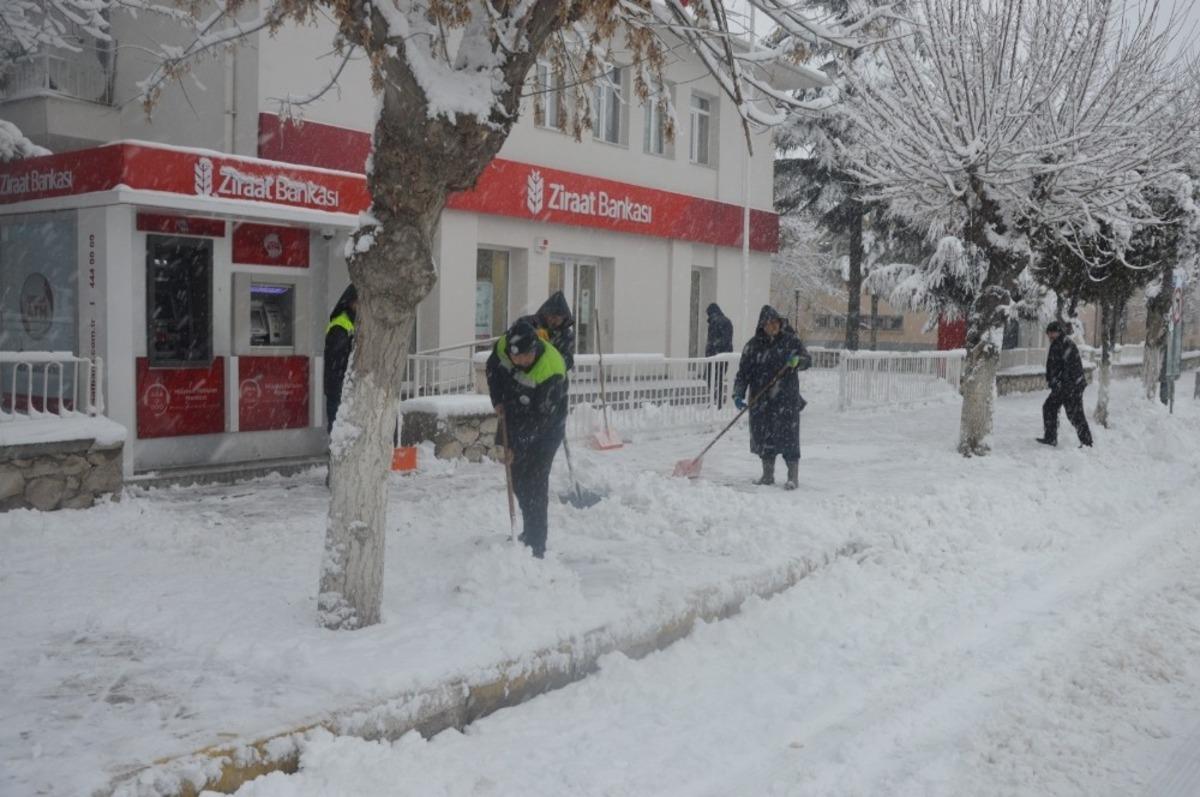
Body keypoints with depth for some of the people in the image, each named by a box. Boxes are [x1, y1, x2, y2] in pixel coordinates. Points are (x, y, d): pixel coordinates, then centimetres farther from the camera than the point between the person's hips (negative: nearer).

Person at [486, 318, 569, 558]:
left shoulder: (551, 372, -34)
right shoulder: (503, 347, -17)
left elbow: (542, 417, -29)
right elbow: (492, 368, 6)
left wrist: (518, 447, -28)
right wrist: (498, 400, -7)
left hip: (545, 431, -7)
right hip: (514, 423, 7)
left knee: (534, 482, -13)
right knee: (518, 478, 17)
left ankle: (536, 545, -6)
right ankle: (533, 530, 37)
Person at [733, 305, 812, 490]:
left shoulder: (791, 340, 1)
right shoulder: (754, 345, 3)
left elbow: (808, 360, 6)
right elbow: (743, 372, 1)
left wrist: (796, 360, -18)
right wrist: (738, 394, -10)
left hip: (787, 398, -2)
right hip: (761, 399, 2)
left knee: (788, 436, -5)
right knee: (763, 434, 7)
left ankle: (793, 477, 4)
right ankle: (768, 474, 21)